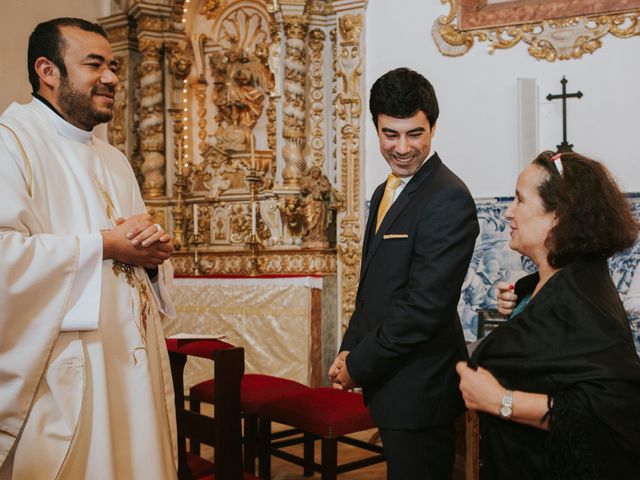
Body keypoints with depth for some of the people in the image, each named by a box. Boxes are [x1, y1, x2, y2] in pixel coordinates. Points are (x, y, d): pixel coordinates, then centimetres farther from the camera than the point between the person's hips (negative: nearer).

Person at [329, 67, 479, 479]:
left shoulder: (448, 198, -18)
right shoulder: (386, 192, 12)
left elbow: (425, 306, -23)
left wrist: (359, 366, -15)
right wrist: (350, 352, 3)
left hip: (419, 386, -9)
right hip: (387, 379, 9)